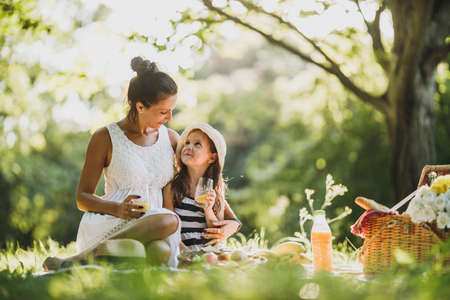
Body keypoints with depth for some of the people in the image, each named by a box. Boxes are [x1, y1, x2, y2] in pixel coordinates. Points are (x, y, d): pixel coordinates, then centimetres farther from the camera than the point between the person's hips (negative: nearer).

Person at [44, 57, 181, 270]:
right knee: (169, 221, -38)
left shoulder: (171, 139, 16)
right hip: (105, 226, -3)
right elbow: (82, 199, 4)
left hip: (150, 230, 3)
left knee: (162, 251, -38)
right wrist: (117, 209, -17)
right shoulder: (106, 138, 2)